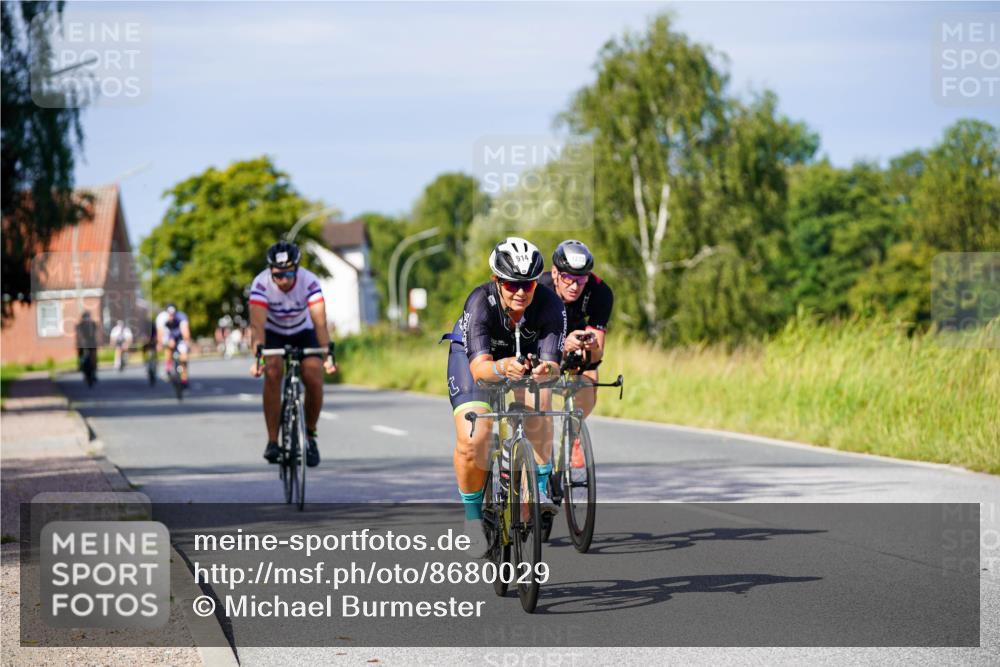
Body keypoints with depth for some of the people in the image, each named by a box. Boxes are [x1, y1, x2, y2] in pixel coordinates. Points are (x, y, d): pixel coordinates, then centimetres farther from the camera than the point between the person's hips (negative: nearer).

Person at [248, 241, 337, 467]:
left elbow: (320, 321, -38)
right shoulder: (261, 284, -30)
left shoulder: (309, 281, -30)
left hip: (303, 332, 1)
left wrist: (328, 354, -52)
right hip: (273, 333, -1)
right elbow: (257, 323, -40)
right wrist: (258, 355, -55)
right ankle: (272, 441, -22)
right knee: (273, 372, -28)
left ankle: (310, 435, 6)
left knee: (314, 379, -19)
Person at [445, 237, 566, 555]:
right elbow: (479, 367, -46)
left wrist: (546, 370, -61)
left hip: (526, 354, 2)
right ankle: (473, 516, 3)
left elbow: (552, 362, -37)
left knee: (539, 408, -30)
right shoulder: (481, 302, -37)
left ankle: (540, 490, -17)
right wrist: (503, 368, -68)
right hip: (473, 354, -2)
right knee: (471, 441, -19)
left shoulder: (549, 305, -32)